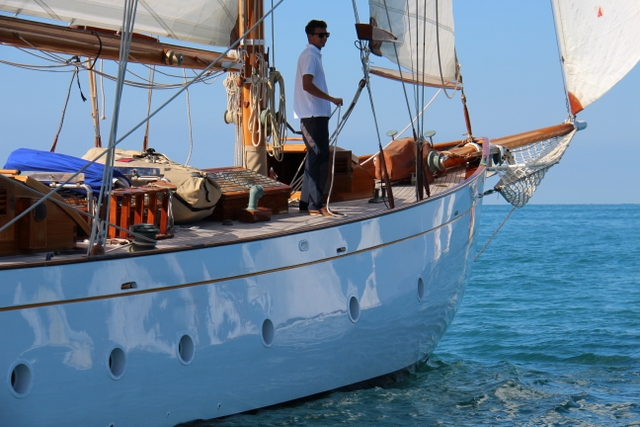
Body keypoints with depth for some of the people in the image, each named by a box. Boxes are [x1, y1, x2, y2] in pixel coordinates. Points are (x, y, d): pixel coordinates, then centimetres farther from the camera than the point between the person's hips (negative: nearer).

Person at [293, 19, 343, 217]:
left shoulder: (315, 55, 19)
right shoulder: (309, 55, -11)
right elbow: (307, 85, -22)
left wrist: (328, 102, 19)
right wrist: (332, 99, -20)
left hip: (318, 114, 10)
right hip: (312, 115, -10)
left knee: (315, 158, 12)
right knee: (319, 158, -11)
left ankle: (307, 201, 16)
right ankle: (315, 204, -12)